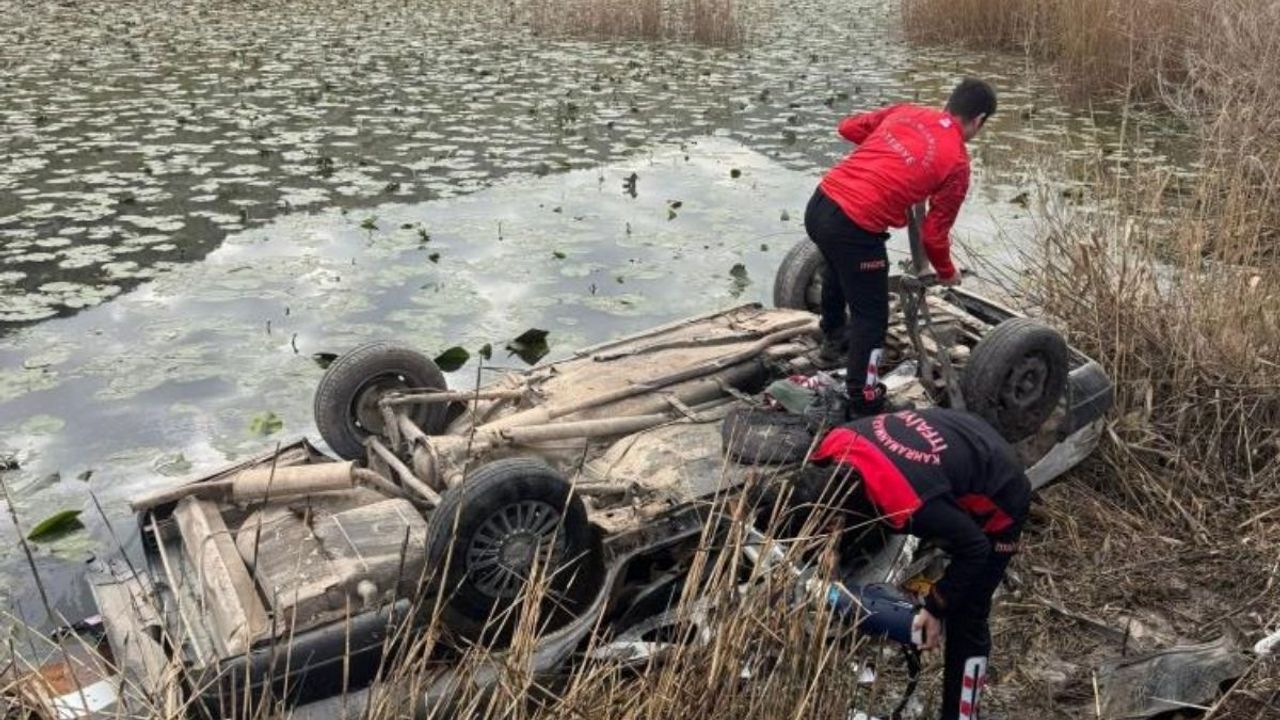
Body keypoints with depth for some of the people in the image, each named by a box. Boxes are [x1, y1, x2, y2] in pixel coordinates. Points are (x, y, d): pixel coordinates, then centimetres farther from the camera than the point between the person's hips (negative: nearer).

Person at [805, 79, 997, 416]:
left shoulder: (905, 111, 12)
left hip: (819, 203, 7)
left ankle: (833, 335, 59)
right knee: (871, 316, 9)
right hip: (854, 228, -7)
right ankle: (863, 405, 14)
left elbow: (848, 128, 22)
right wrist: (947, 272, 22)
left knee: (838, 266, 37)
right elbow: (934, 233, 3)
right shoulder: (957, 161, -1)